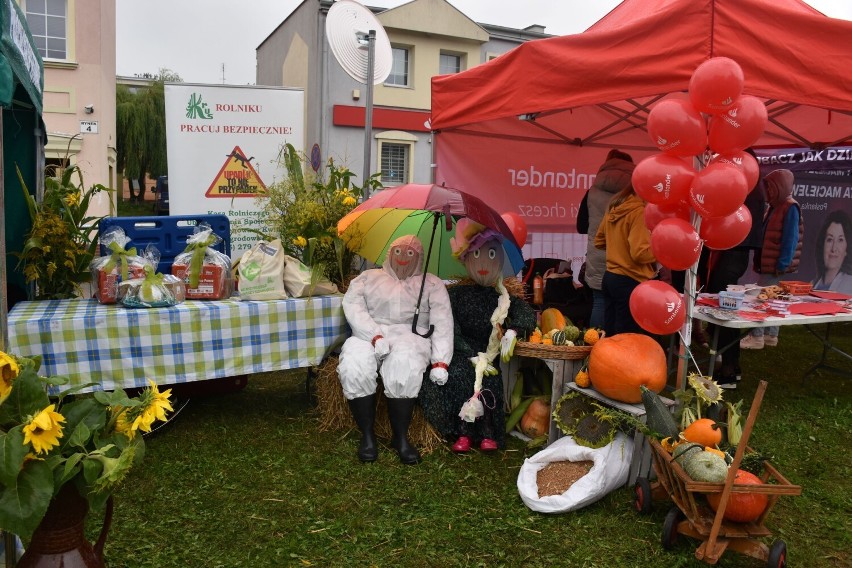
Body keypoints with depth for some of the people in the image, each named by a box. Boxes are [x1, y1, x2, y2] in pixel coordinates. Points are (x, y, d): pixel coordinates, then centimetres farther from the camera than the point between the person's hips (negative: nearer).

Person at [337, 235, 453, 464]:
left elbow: (443, 322, 5)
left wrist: (440, 361, -11)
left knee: (404, 364, -38)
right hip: (369, 335, 1)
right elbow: (352, 306, 4)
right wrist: (375, 336, -15)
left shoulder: (432, 283, 19)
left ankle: (401, 437, -21)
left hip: (411, 336, -1)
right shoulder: (368, 277, 23)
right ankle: (367, 435, -17)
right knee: (354, 364, -34)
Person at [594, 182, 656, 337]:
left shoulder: (615, 207, 9)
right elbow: (640, 253, -21)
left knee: (610, 336, 15)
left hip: (610, 277, 8)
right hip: (630, 282, -8)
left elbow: (599, 241, 20)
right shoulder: (639, 211, -16)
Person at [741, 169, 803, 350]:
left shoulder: (790, 208, -13)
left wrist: (782, 264, -20)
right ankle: (770, 335, 20)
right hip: (767, 263, 9)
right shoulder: (775, 206, 14)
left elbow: (790, 239, -18)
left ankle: (756, 337, -3)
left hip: (776, 265, -9)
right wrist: (759, 261, 14)